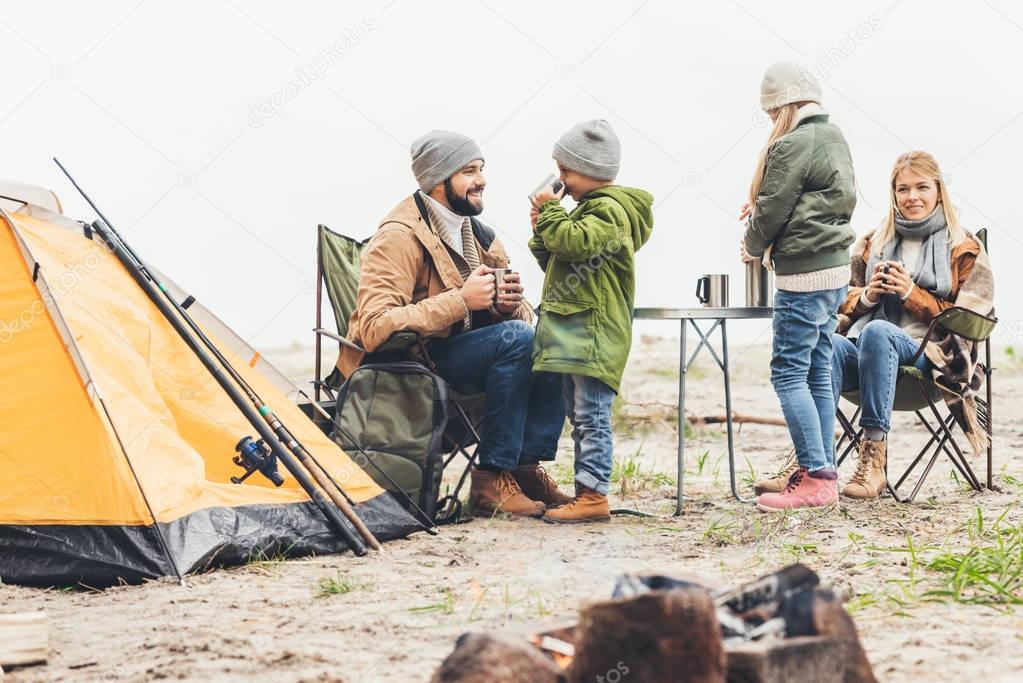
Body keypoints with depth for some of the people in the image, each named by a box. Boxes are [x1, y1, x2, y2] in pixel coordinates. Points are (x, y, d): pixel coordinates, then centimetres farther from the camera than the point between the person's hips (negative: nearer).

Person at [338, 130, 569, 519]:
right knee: (516, 339, -27)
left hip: (460, 353, 8)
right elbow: (374, 328, -26)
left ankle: (526, 466, -7)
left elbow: (518, 318, 14)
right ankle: (491, 480, -22)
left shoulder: (477, 235, 10)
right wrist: (460, 301, -29)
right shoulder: (399, 237, -16)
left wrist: (510, 304, -12)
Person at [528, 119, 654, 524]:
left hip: (594, 332, -11)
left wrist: (551, 211, -14)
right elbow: (557, 261, 24)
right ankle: (586, 492, 17)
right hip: (573, 332, 11)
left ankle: (593, 494, -12)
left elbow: (575, 242, -28)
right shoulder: (589, 208, 21)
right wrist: (542, 233, 7)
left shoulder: (609, 210, -11)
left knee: (591, 415, -11)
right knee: (579, 416, 12)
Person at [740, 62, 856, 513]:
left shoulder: (791, 146, -15)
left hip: (803, 275, -9)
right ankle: (823, 471, 14)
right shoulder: (834, 137, 13)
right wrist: (763, 210, 12)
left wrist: (753, 247, 9)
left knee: (789, 372, -6)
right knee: (817, 371, 12)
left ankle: (814, 476, -8)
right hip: (835, 268, 9)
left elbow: (772, 210, -11)